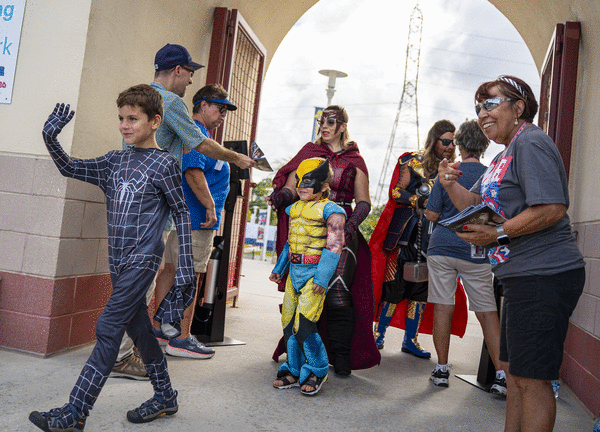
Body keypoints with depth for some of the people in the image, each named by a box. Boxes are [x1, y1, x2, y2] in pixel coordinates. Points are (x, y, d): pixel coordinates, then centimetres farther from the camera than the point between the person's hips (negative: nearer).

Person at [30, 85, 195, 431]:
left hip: (142, 260, -7)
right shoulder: (115, 161, 11)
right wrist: (51, 138, -2)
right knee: (138, 328, 13)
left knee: (108, 329, -9)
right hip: (119, 260, 7)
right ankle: (165, 397, 28)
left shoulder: (164, 163, -6)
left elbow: (182, 213, -4)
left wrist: (186, 265, -8)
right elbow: (69, 168, 17)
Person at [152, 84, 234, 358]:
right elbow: (193, 171, -24)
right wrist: (210, 207, -22)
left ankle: (159, 327, 23)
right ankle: (181, 339, 4)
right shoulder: (197, 133, -12)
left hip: (179, 215, 10)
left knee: (171, 270, 14)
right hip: (195, 219, -10)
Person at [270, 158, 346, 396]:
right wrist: (279, 268, 21)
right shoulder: (295, 208, 15)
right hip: (294, 272, 8)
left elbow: (334, 246, -12)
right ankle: (295, 371, 22)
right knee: (289, 322, 8)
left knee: (303, 324, -12)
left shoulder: (330, 210, -7)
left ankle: (317, 371, 8)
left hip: (314, 273, -7)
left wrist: (322, 278, -17)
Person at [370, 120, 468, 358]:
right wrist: (419, 200, -18)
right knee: (395, 285, -5)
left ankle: (410, 339, 14)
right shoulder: (412, 161, 1)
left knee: (422, 288, 4)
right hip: (406, 234, -4)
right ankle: (379, 333, 10)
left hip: (433, 237, 4)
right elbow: (395, 192, -4)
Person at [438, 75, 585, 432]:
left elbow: (552, 209, -23)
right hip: (523, 276, 11)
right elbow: (474, 204, 19)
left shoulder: (530, 142, -12)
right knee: (516, 372, 18)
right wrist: (451, 184, 0)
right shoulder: (506, 155, 21)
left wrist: (498, 233, -24)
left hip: (544, 277, -11)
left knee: (532, 379, -3)